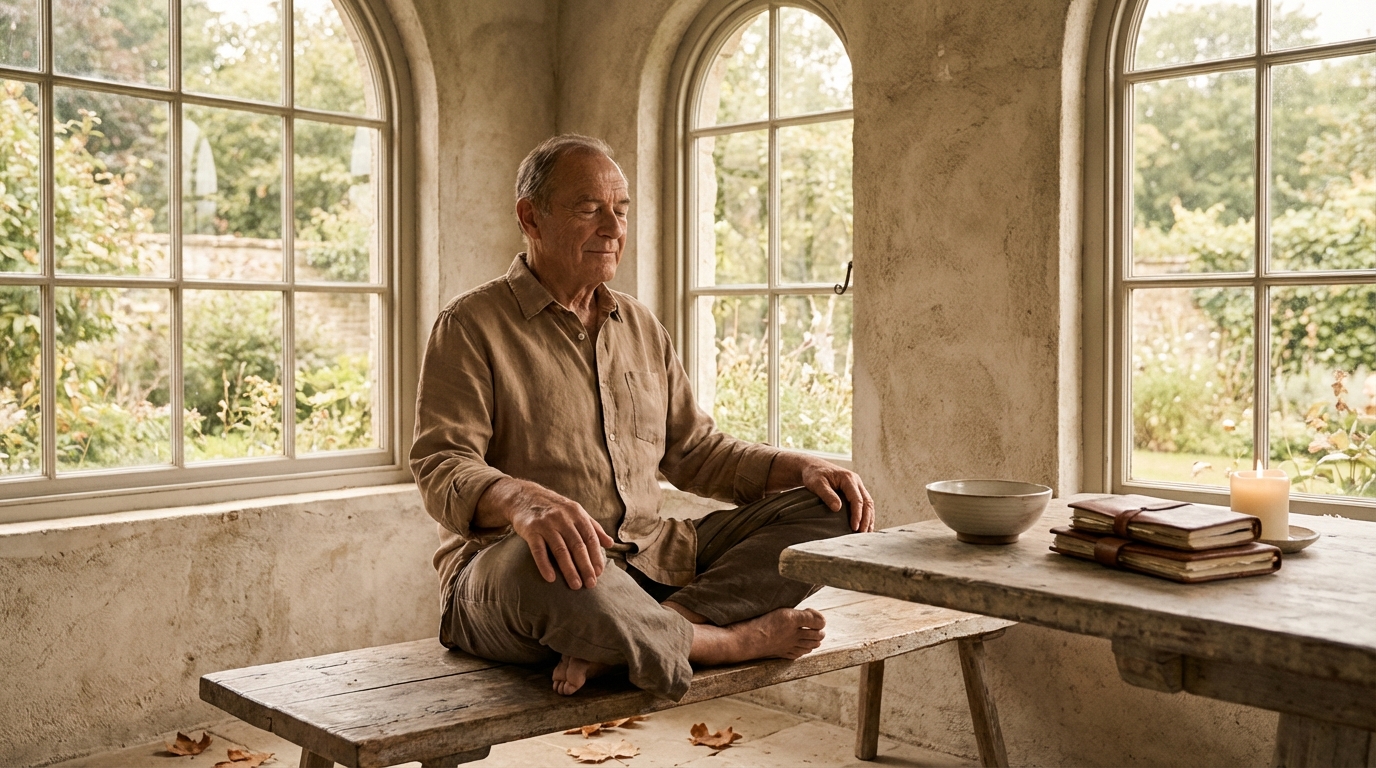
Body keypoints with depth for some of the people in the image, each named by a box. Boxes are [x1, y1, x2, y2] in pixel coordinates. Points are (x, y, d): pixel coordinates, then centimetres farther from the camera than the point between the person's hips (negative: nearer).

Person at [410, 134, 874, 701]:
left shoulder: (641, 327, 20)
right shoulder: (471, 327, 0)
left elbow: (694, 452, 22)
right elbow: (441, 469, -11)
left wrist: (802, 467, 5)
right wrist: (523, 500, -35)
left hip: (650, 559, 7)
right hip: (508, 565, -6)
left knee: (824, 510, -7)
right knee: (549, 566, -43)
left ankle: (619, 641, -26)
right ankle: (731, 642, -17)